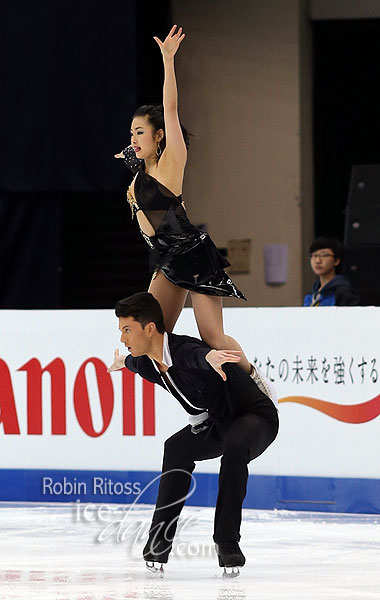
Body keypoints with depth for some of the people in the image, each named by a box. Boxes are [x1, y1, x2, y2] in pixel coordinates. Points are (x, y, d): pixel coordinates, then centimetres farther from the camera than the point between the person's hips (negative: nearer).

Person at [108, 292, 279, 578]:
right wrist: (124, 362, 48)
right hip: (217, 423, 8)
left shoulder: (183, 350, -31)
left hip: (258, 415, -8)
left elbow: (197, 354, -58)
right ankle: (160, 540, -9)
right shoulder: (148, 366, -3)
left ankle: (227, 541, -28)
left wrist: (210, 357, -82)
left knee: (234, 446, -37)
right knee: (178, 448, -17)